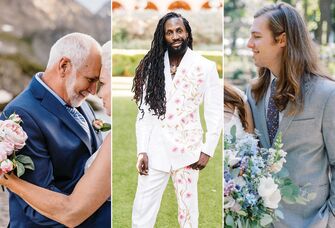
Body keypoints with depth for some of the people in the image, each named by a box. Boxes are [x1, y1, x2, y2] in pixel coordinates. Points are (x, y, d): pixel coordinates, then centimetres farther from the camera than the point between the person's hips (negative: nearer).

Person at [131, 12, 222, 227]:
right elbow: (144, 110, 3)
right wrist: (142, 150, -3)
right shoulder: (153, 65, 5)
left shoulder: (205, 67, -2)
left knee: (188, 207, 9)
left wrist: (208, 150, -5)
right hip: (155, 150, 2)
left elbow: (215, 112, 0)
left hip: (188, 150, -2)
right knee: (142, 210, 3)